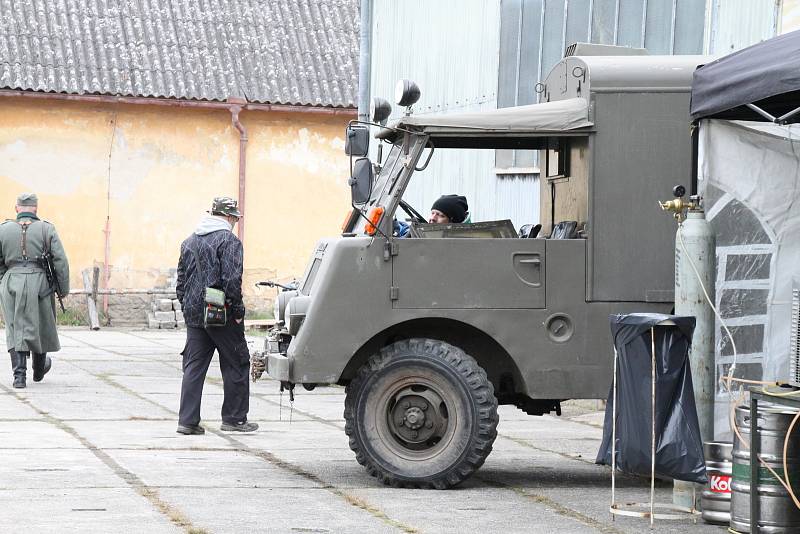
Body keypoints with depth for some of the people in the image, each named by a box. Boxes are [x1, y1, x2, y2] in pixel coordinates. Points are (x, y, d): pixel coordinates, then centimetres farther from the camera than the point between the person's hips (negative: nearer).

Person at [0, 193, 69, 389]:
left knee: (16, 330, 4)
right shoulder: (47, 229, -1)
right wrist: (64, 289, 5)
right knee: (40, 327, 18)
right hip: (39, 283, 0)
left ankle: (19, 375, -10)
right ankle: (39, 369, 36)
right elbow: (61, 262, -4)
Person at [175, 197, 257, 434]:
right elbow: (232, 280, -17)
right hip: (222, 315, -7)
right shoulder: (229, 240, -9)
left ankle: (187, 420, 2)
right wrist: (238, 310, -11)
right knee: (236, 364, 5)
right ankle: (234, 418, 7)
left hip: (194, 314, 7)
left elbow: (181, 280, 17)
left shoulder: (189, 241, 15)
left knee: (194, 367, 7)